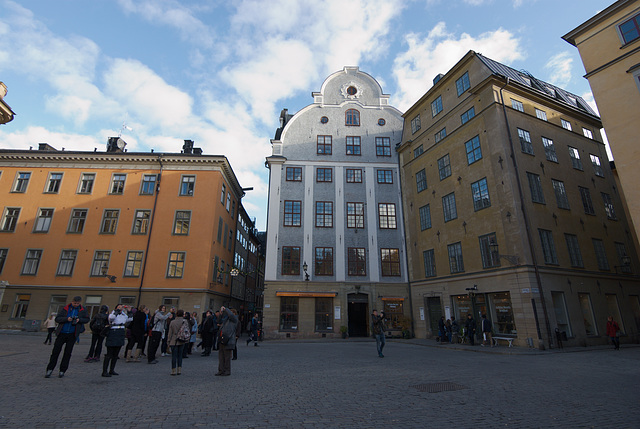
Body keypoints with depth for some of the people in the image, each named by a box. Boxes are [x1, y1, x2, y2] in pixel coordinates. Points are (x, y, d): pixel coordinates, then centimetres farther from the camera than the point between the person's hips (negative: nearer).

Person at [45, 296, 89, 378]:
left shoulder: (83, 310, 1)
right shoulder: (65, 308, -1)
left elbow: (87, 319, 8)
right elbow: (57, 318, -3)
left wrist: (79, 320, -12)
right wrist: (66, 319, -21)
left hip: (72, 334, 0)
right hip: (62, 333, 0)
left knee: (67, 353, 4)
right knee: (55, 351, 1)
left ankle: (62, 371, 16)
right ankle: (50, 369, 16)